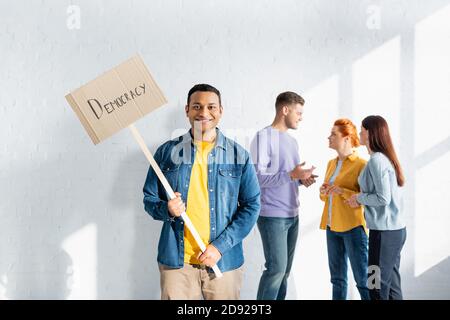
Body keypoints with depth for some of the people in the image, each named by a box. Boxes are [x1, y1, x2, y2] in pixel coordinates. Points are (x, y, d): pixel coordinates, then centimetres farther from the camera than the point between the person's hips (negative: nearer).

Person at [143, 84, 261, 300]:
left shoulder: (238, 155, -1)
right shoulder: (167, 152, 2)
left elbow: (251, 206, -1)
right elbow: (149, 199, 8)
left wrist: (220, 246, -11)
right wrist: (167, 209, -15)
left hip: (225, 262, 0)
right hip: (176, 261, 0)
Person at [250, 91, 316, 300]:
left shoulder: (292, 141, 17)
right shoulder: (264, 137, -10)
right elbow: (257, 177, -18)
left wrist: (302, 179, 2)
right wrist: (292, 175, -24)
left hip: (292, 215, 8)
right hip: (272, 216, -8)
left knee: (285, 269, 11)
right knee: (276, 268, -9)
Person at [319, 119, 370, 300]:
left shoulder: (361, 164, -10)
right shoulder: (331, 164, 12)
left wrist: (343, 191, -22)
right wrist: (323, 192, -1)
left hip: (353, 227, -7)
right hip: (332, 226, 7)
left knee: (362, 280, -3)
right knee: (337, 278, 14)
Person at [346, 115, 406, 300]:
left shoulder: (376, 160, -16)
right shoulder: (385, 158, 12)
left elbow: (383, 198, -20)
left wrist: (359, 198, -7)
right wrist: (362, 199, 7)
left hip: (384, 231, -9)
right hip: (395, 229, 9)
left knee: (378, 286, -1)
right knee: (391, 284, 14)